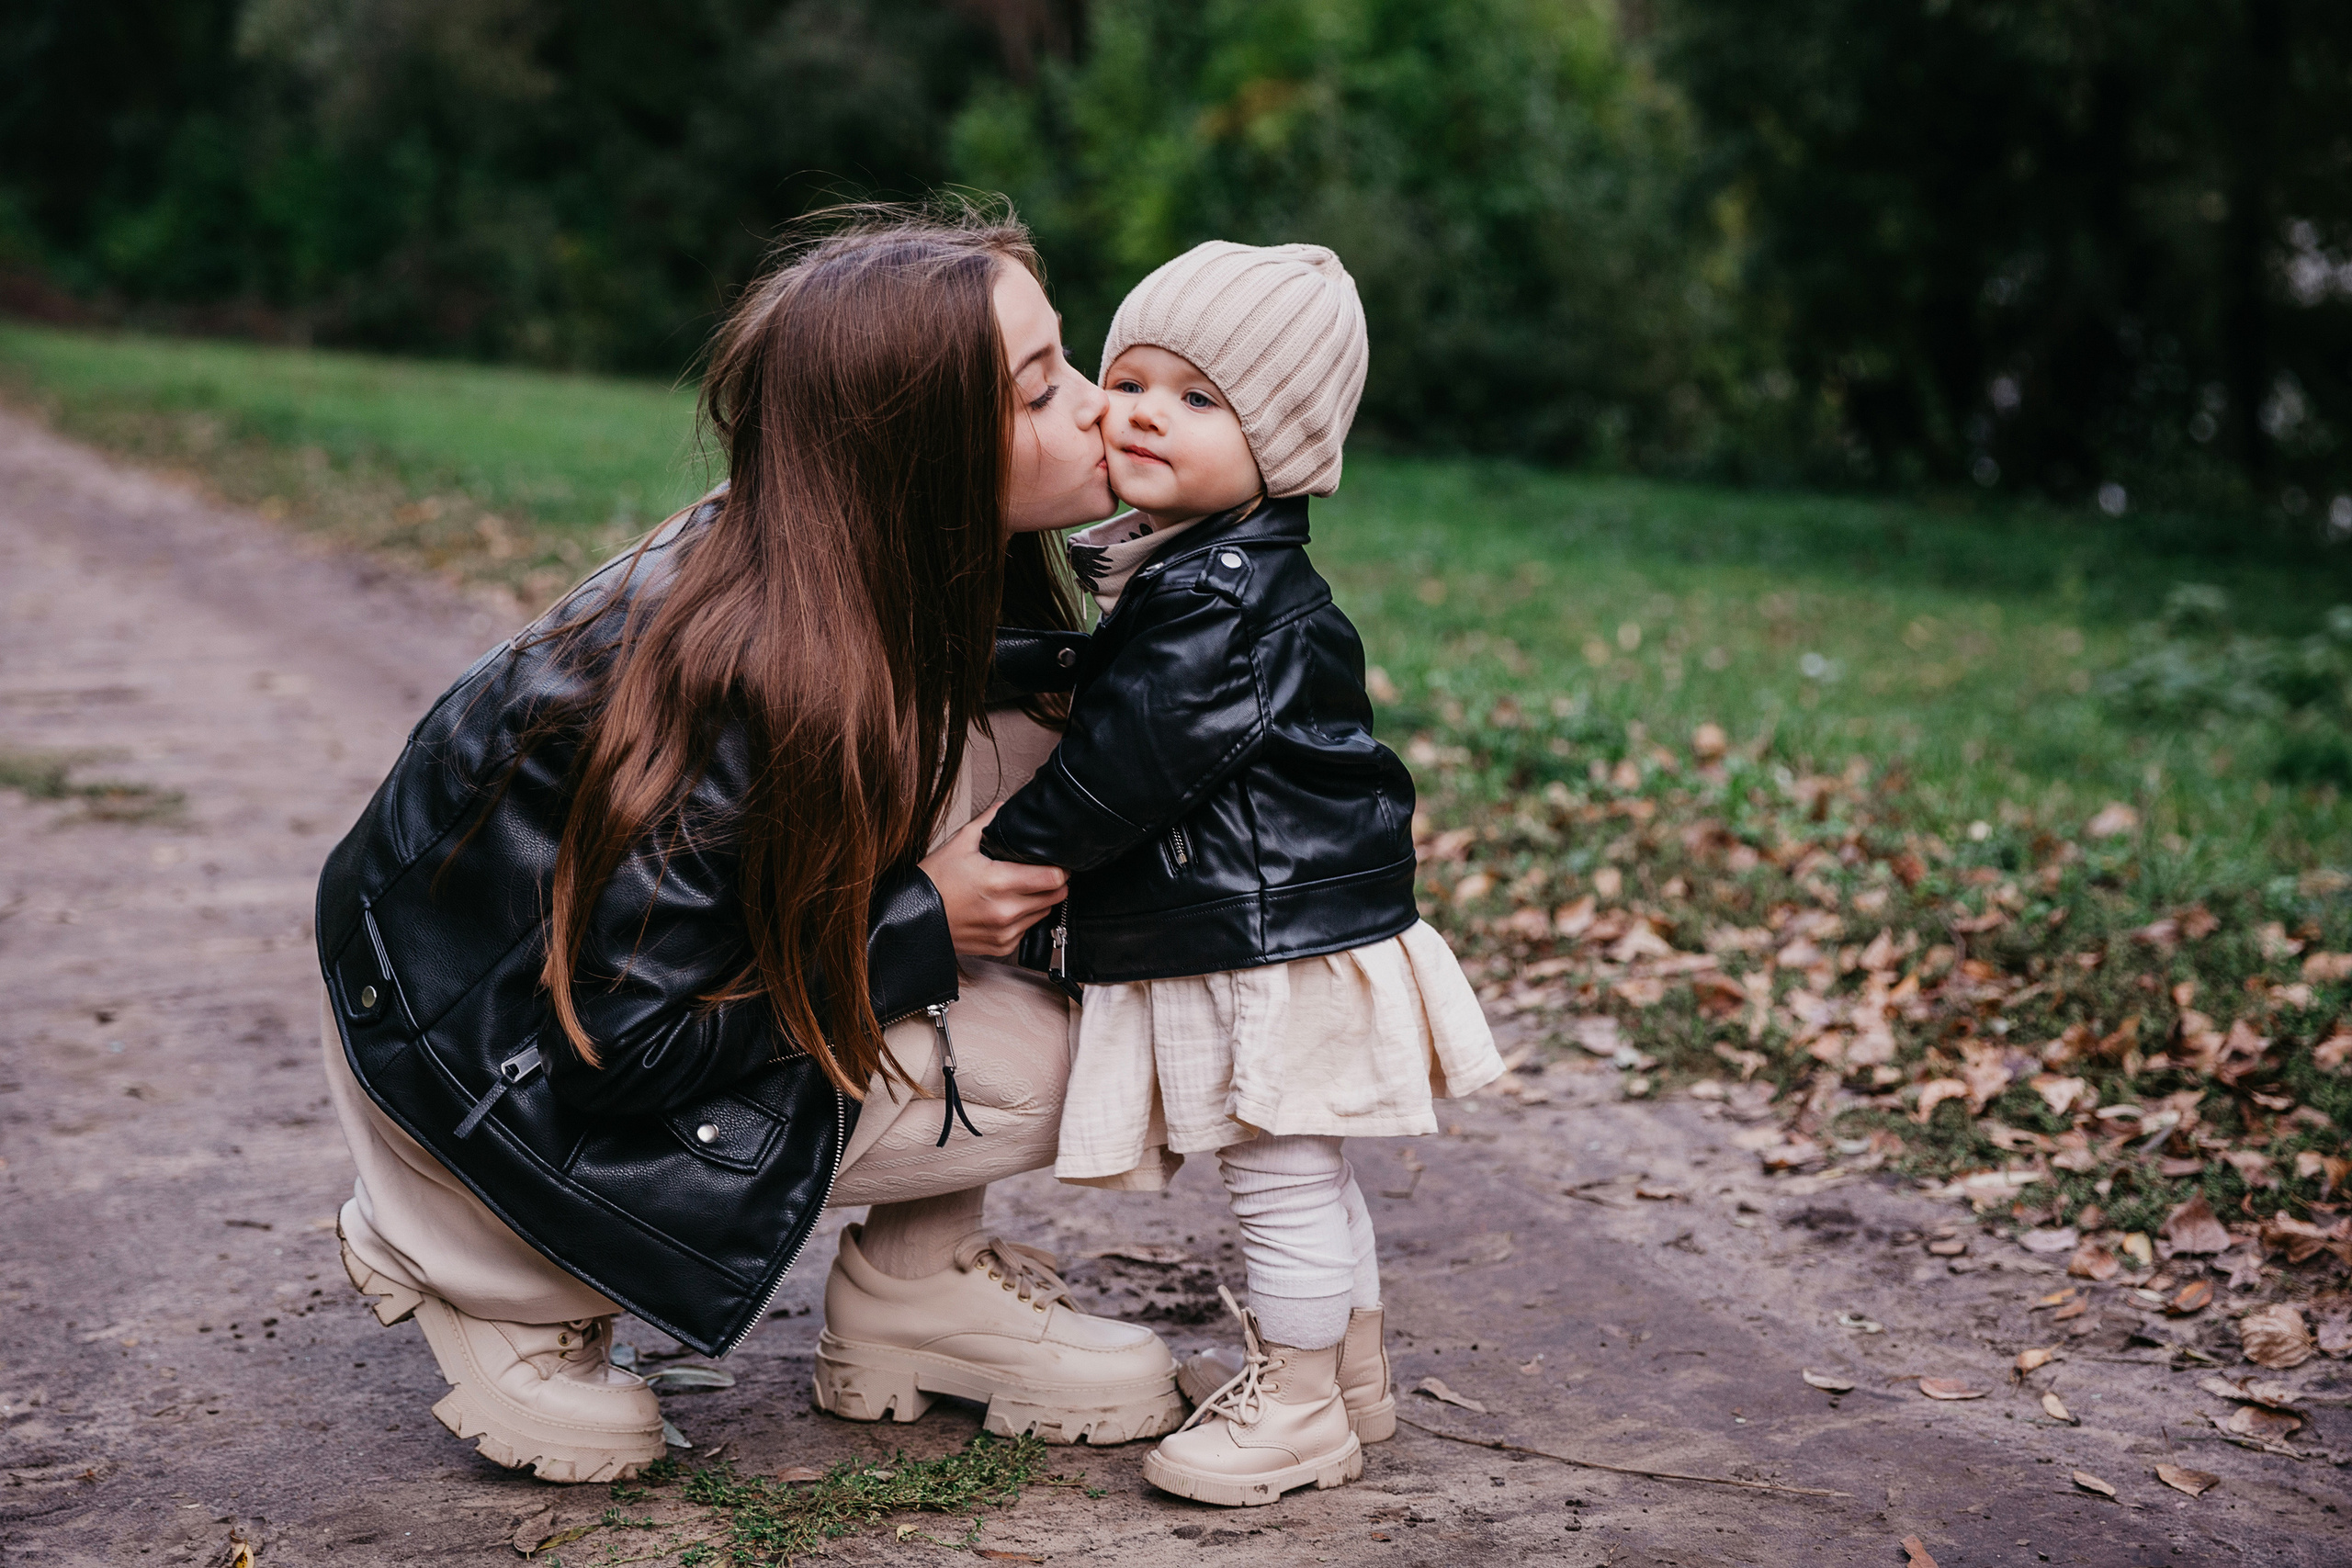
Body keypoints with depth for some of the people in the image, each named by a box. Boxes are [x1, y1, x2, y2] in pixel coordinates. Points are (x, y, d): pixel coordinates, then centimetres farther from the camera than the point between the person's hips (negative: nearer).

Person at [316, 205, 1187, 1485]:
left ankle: (920, 1283, 0)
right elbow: (615, 1042, -29)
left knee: (1010, 735, -10)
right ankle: (471, 1261, -1)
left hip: (671, 935, 7)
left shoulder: (932, 579, -12)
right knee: (1030, 1070, -17)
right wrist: (919, 926, -24)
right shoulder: (731, 682, -35)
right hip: (474, 1030, -7)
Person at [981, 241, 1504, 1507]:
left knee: (1283, 1178, 2)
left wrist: (1004, 847, -13)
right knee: (1303, 1182, 22)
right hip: (1226, 936, 11)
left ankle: (1298, 1413, 16)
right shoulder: (1141, 564, 11)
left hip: (1277, 938, -11)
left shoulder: (1231, 598, -21)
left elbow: (1123, 769, -23)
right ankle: (1348, 1369, 37)